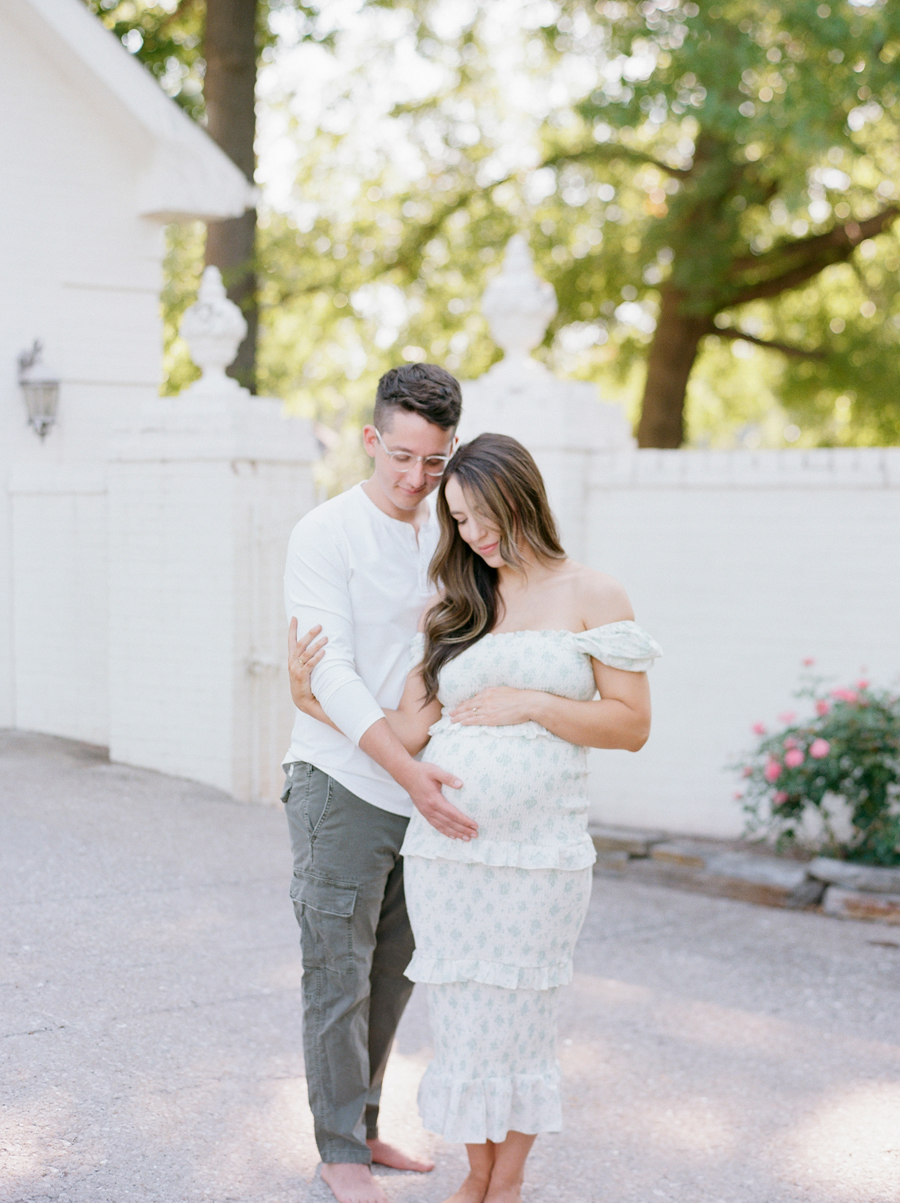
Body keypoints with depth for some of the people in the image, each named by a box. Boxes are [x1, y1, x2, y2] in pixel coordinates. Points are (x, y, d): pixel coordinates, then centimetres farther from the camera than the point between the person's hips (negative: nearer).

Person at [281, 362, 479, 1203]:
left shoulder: (447, 536, 9)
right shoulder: (325, 535, -10)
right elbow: (331, 673, -18)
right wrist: (409, 771, -28)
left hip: (422, 791, 6)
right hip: (343, 785, -6)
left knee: (391, 976, 13)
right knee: (340, 977, 0)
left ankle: (363, 1127, 27)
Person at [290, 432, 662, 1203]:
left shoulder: (592, 597, 2)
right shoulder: (456, 611, 12)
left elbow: (632, 725, -3)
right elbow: (407, 732, 8)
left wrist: (531, 705, -12)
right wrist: (313, 700, 1)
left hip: (539, 851, -3)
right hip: (445, 849, 3)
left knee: (517, 1018, 4)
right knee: (460, 1015, 7)